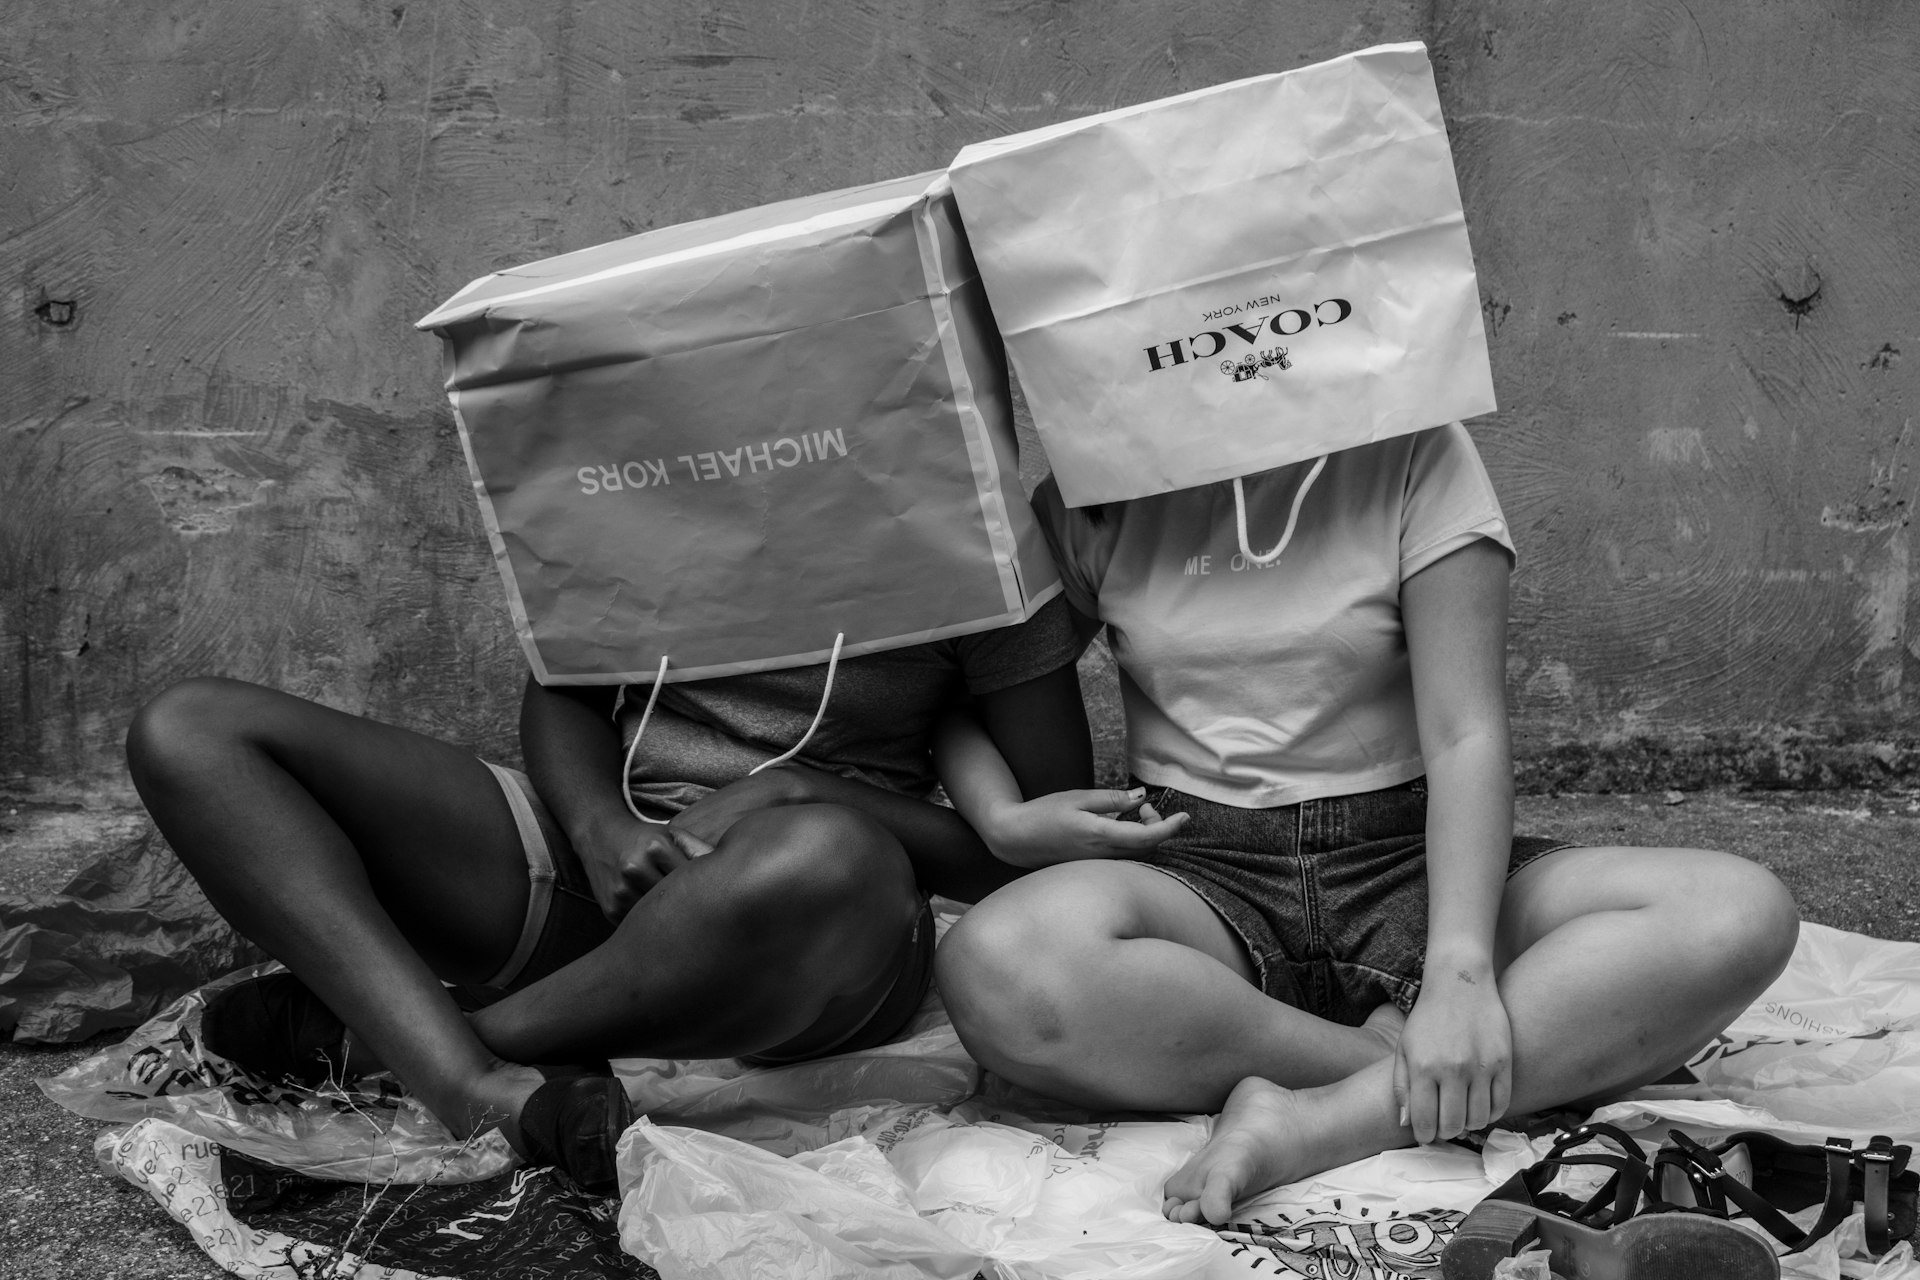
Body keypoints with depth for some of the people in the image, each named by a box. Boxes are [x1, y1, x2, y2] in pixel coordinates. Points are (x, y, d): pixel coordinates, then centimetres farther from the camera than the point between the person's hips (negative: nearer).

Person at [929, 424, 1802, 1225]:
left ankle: (1322, 1122, -32)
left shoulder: (1411, 452, -2)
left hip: (1405, 862, 0)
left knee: (1740, 912, -25)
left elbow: (1466, 735, -9)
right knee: (1000, 968, -35)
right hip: (1203, 875, 0)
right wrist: (1005, 821, -9)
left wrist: (1459, 966, -24)